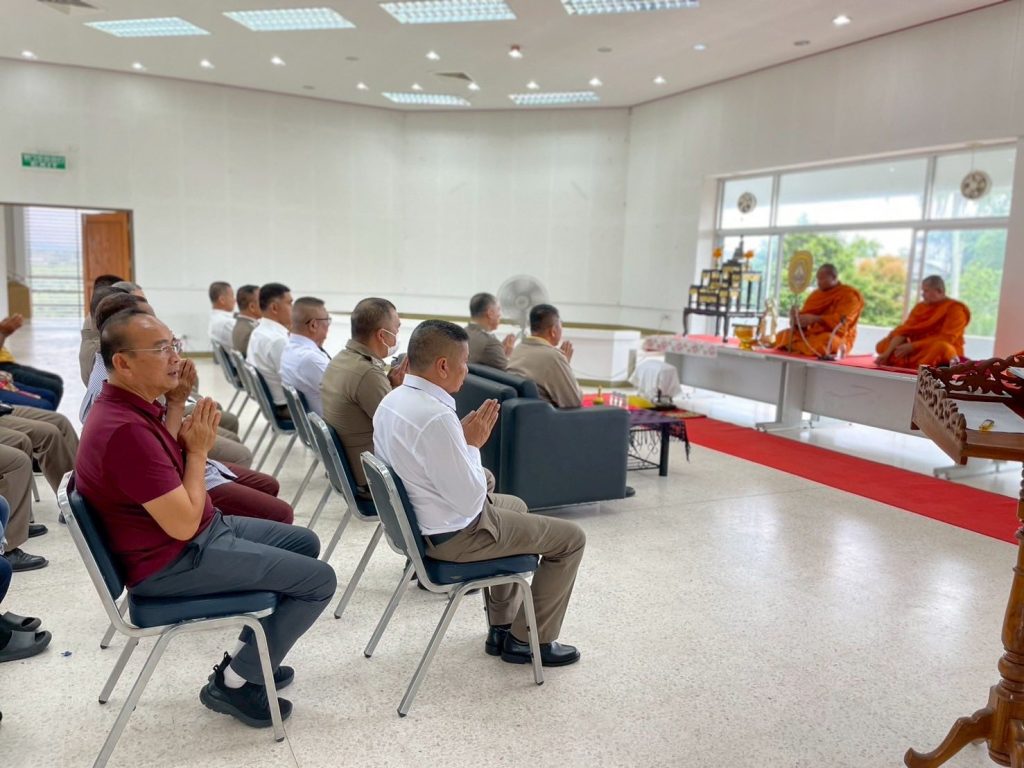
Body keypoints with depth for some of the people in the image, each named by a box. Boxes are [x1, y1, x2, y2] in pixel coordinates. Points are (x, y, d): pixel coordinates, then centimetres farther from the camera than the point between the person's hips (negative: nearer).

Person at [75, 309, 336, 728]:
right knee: (319, 580, -11)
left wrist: (176, 403, 3)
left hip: (200, 532, 10)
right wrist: (199, 449, -15)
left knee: (304, 543, 20)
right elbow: (183, 523, -28)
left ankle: (246, 656, 26)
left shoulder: (131, 405, 2)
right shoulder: (125, 429, -30)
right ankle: (233, 683, 5)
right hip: (174, 561, -10)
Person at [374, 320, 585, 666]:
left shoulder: (390, 401, -1)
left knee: (516, 506, 33)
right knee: (571, 537, 4)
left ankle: (501, 626, 36)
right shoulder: (436, 418, -32)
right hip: (453, 536, -9)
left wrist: (465, 441, 2)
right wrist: (472, 444, -15)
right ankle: (528, 640, 18)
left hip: (415, 520, 10)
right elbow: (470, 501, -26)